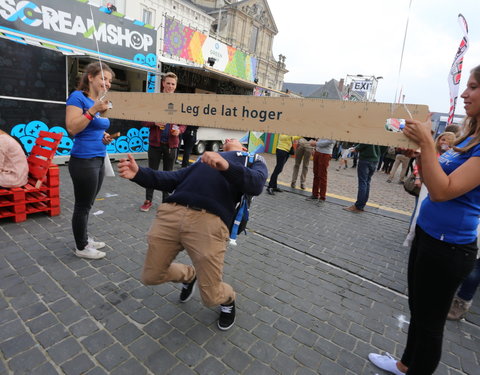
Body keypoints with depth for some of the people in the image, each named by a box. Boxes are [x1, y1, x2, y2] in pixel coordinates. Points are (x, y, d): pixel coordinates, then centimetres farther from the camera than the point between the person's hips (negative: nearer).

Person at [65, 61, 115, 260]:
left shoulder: (102, 101, 14)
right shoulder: (78, 97, -10)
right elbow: (72, 128, -20)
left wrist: (105, 137, 5)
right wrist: (93, 110, -25)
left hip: (99, 160, 8)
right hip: (83, 161, -8)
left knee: (87, 204, 17)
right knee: (83, 206, 3)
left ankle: (84, 239, 32)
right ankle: (81, 247, 18)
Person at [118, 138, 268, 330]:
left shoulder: (254, 160, 21)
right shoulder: (203, 159, 31)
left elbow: (256, 184, -3)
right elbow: (172, 179, 19)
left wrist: (227, 166, -22)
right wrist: (138, 173, 2)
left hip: (209, 221, -5)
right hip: (171, 212, 5)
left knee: (211, 297, 0)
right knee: (151, 277, 12)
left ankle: (228, 300, 38)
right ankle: (189, 276, 42)